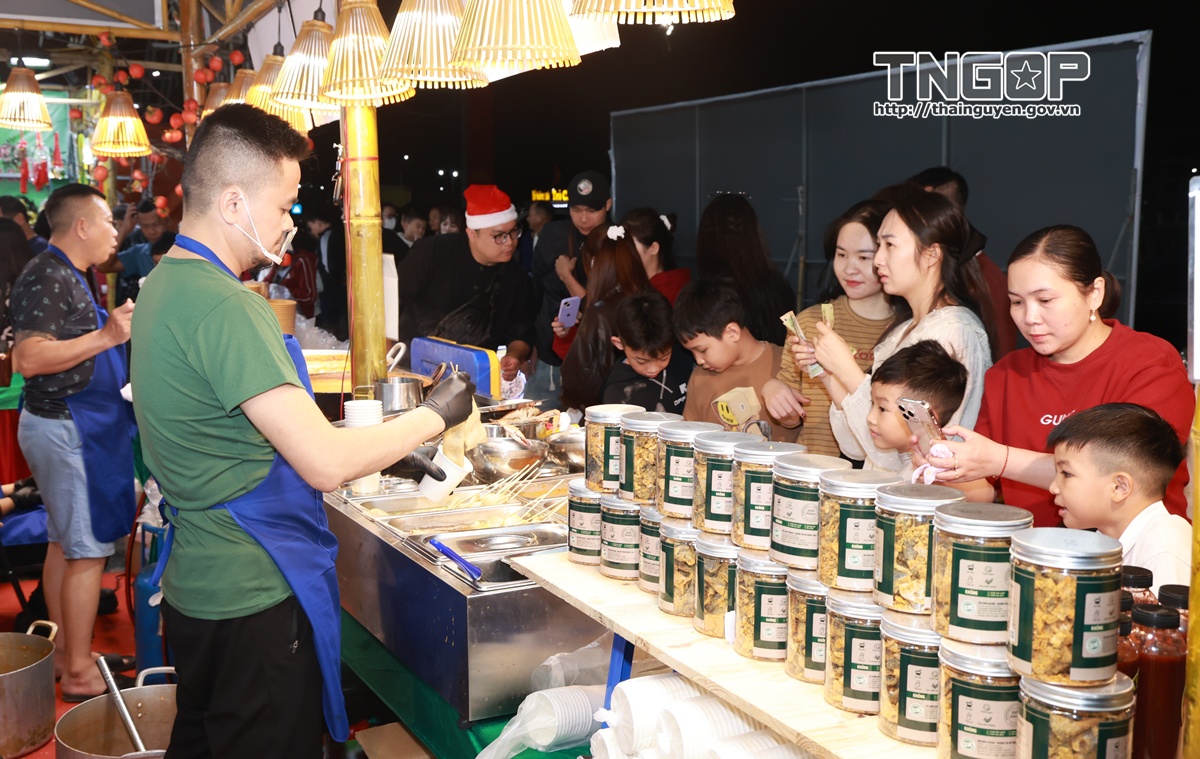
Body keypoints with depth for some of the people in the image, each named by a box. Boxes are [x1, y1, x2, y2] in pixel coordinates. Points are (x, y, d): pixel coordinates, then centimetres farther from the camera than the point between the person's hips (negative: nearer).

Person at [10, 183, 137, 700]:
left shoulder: (69, 277, 16)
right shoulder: (46, 278, -17)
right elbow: (29, 358, -26)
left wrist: (117, 330, 18)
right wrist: (106, 336, -28)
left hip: (76, 424, 11)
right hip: (68, 427, -11)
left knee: (64, 544, 15)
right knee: (88, 550, -5)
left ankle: (66, 656, 25)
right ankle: (80, 675, 3)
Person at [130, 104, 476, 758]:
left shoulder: (164, 286, 8)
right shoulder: (226, 309, -24)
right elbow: (326, 464, -28)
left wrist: (383, 448, 11)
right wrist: (433, 415, -13)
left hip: (193, 582, 10)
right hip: (254, 596, -10)